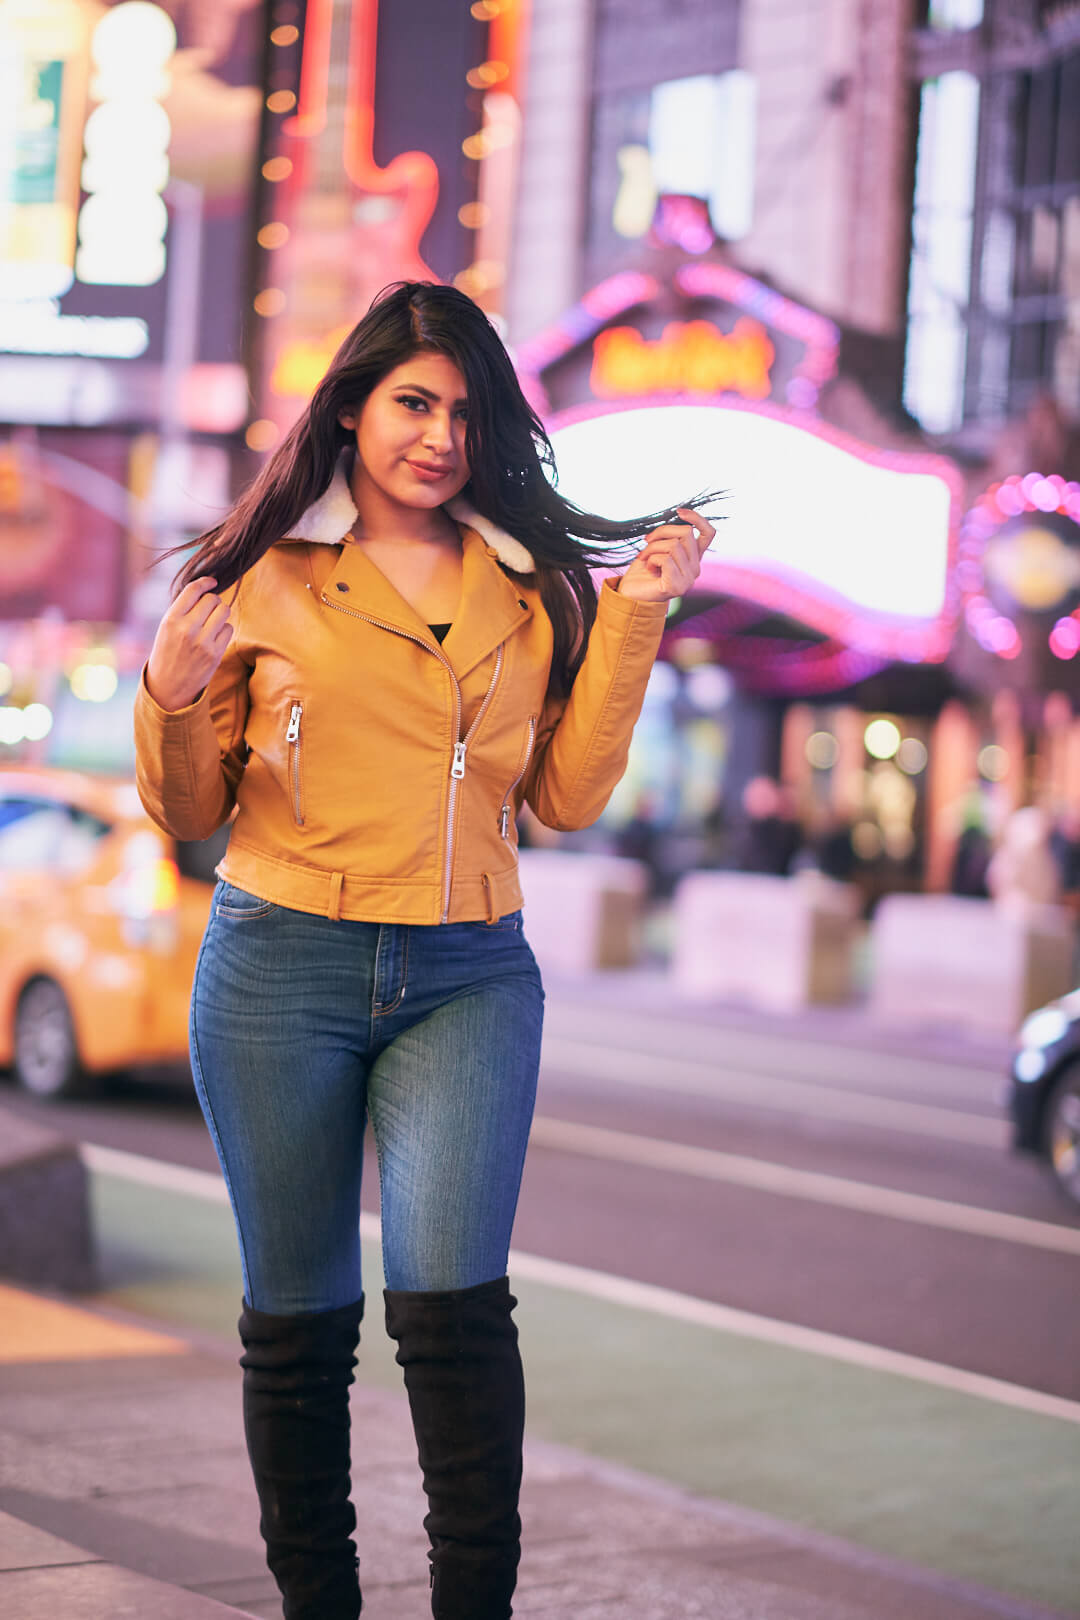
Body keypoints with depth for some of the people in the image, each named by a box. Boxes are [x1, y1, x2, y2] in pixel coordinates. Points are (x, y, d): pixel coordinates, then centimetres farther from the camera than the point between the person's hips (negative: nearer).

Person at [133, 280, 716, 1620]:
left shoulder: (532, 589, 10)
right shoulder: (267, 575, 4)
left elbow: (569, 796, 4)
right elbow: (188, 814, 7)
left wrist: (634, 617, 1)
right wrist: (172, 695, -12)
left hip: (468, 978, 1)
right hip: (281, 970, 0)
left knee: (451, 1298, -15)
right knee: (297, 1313, 5)